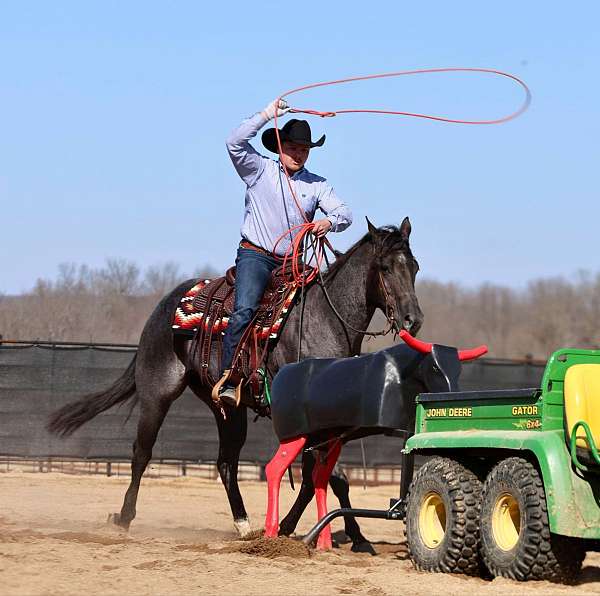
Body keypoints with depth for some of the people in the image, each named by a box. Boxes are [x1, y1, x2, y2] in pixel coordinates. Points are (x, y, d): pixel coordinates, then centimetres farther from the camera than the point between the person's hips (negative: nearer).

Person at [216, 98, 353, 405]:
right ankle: (227, 381, -29)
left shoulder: (317, 185, 11)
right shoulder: (260, 170, 4)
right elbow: (235, 143, -11)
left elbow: (344, 213, 2)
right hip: (255, 255, -4)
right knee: (245, 308, -26)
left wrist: (329, 222, -22)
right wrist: (267, 114, -12)